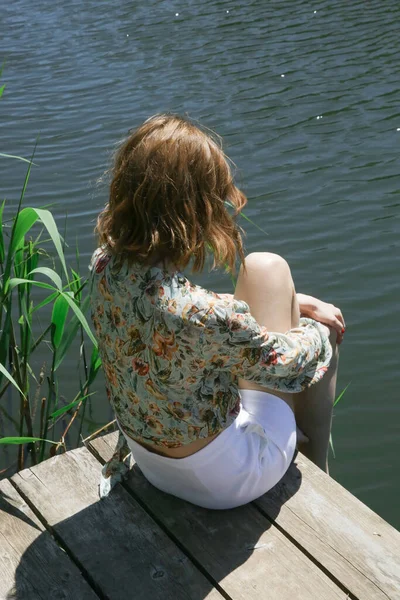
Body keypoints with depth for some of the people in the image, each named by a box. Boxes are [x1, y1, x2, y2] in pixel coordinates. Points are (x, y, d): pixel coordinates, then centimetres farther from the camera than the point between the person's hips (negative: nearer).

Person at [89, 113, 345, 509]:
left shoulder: (104, 264, -17)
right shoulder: (203, 317, -39)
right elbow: (283, 363, -19)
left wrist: (290, 302, 5)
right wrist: (318, 330, 4)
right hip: (220, 480, -6)